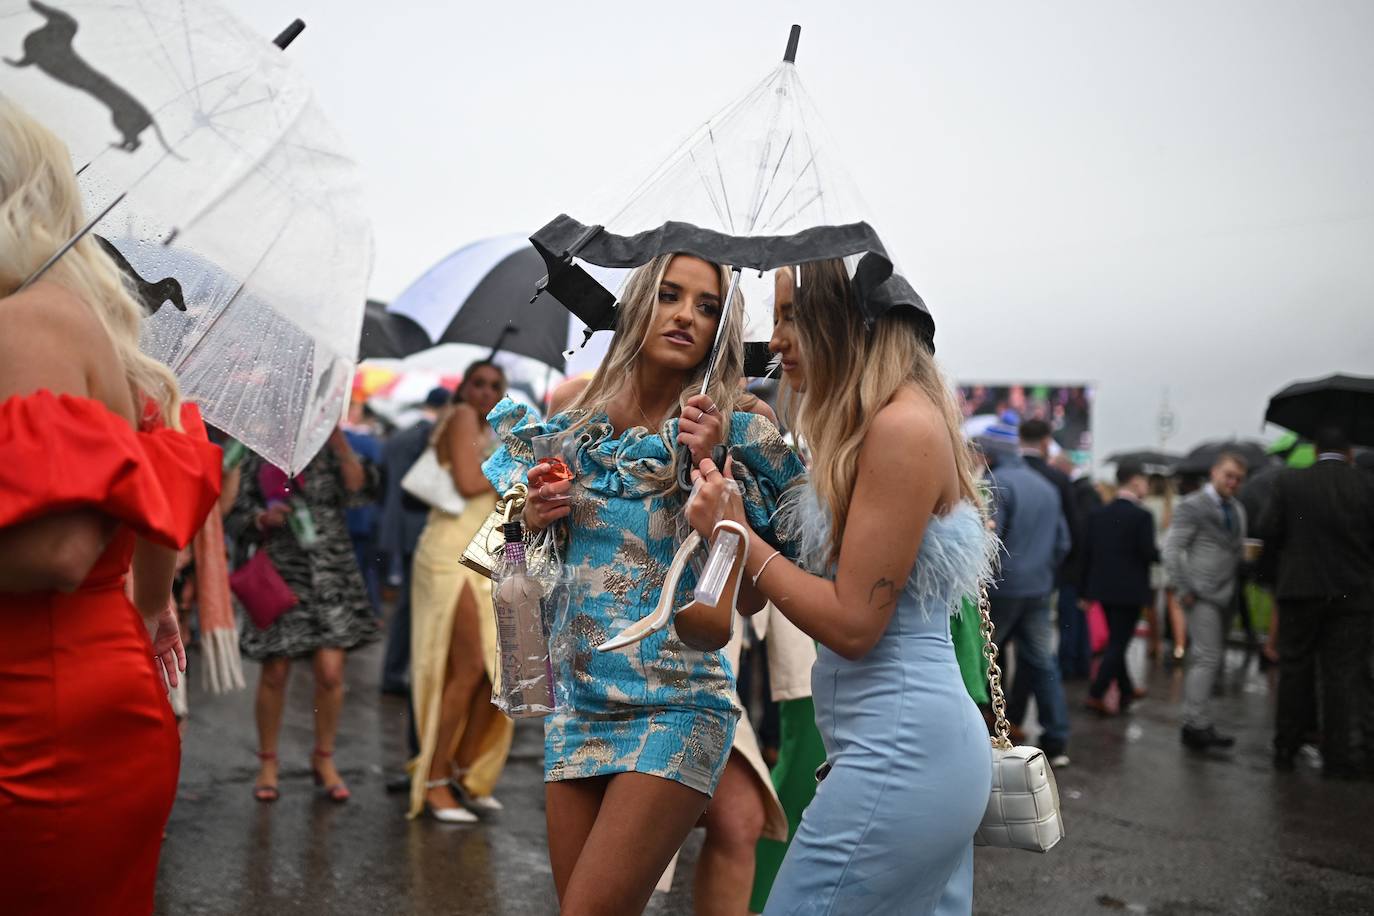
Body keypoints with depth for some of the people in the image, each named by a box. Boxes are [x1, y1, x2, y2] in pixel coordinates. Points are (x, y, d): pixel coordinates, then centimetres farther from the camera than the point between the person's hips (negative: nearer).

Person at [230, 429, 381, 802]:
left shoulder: (329, 454, 6)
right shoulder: (257, 463, 7)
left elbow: (358, 485, -12)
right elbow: (234, 521, 7)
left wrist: (339, 441, -18)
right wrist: (262, 519, -12)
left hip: (331, 576, 0)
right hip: (280, 575, 0)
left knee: (330, 672, -5)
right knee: (274, 674, 4)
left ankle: (324, 759, 15)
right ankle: (267, 763, 21)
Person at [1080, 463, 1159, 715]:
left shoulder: (1098, 514, 4)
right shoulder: (1142, 515, -14)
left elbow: (1087, 552, 5)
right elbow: (1149, 553, -17)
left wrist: (1086, 591, 12)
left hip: (1102, 587, 6)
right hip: (1129, 589, -6)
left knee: (1116, 641, 19)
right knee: (1118, 644, 0)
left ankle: (1126, 691, 31)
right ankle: (1095, 695, -6)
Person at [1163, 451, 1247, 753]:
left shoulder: (1237, 509, 17)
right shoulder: (1192, 505, -5)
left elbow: (1238, 550, 21)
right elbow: (1172, 549, -9)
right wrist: (1183, 590, -13)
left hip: (1225, 594, 7)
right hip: (1203, 594, -7)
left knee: (1203, 659, 10)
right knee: (1207, 658, -12)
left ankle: (1193, 724, 16)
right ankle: (1198, 726, -10)